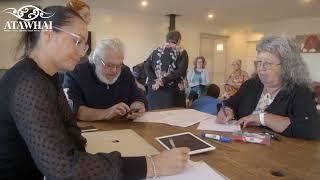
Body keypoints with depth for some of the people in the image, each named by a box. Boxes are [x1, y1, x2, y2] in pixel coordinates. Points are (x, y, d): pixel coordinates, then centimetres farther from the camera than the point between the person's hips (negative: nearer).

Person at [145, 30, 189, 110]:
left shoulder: (157, 51, 12)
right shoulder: (182, 52, 2)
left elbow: (146, 66, -1)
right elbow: (181, 71, -13)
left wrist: (154, 81, -10)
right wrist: (164, 80, -14)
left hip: (155, 90, 4)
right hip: (173, 92, -4)